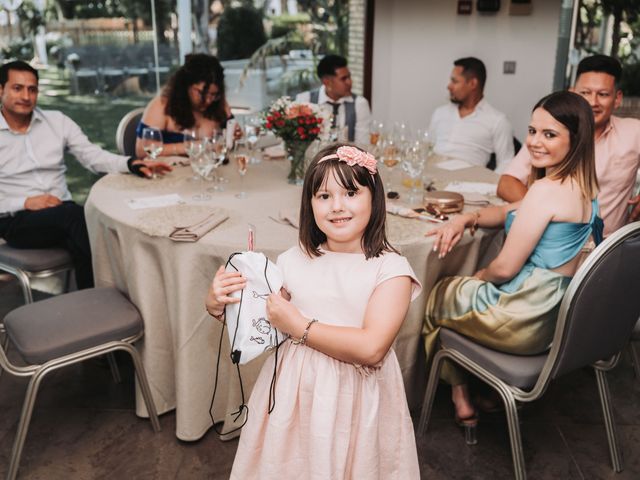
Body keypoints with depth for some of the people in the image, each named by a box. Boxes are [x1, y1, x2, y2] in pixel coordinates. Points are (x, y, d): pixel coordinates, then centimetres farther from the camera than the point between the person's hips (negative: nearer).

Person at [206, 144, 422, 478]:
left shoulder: (391, 269, -11)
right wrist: (218, 306, -10)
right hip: (293, 394, 3)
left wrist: (299, 326, -16)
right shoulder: (293, 262, 0)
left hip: (355, 400, -3)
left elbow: (371, 348, -22)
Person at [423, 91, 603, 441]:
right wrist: (467, 218, 0)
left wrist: (478, 277, 0)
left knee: (435, 296, 16)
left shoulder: (547, 190, -25)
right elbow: (512, 211, 15)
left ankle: (461, 397, 30)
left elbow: (506, 267, -21)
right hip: (559, 311, 9)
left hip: (525, 320, -9)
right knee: (457, 289, 29)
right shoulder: (584, 184, 4)